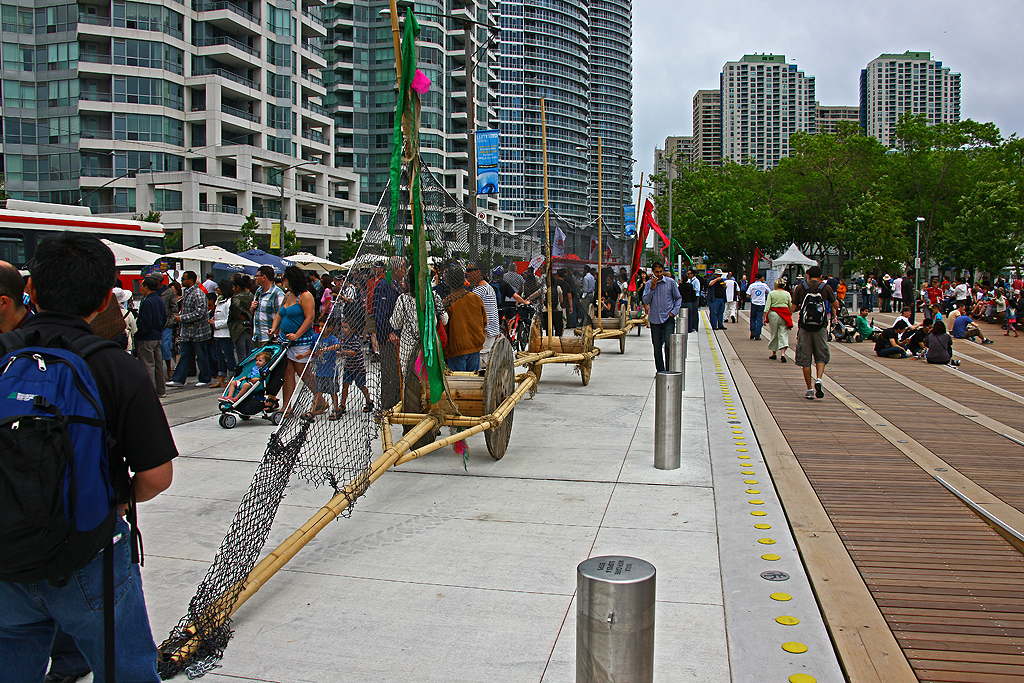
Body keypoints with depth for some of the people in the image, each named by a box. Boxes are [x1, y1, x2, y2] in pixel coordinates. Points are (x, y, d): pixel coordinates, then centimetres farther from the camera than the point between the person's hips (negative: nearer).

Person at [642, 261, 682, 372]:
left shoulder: (671, 282, 1)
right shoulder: (649, 284, 5)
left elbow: (678, 299, 9)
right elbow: (646, 301, -1)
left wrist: (673, 312, -4)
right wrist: (652, 288, -11)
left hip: (668, 318, -2)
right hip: (654, 319, 2)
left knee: (668, 344, -12)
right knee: (657, 347, 7)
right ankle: (660, 371, 17)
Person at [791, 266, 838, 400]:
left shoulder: (800, 288, 0)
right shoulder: (826, 288, 1)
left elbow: (793, 309, 3)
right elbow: (836, 306, 12)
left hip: (804, 327, 0)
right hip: (821, 328, 0)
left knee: (805, 359, 7)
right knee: (821, 357, 12)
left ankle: (809, 390, 8)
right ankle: (818, 379, -13)